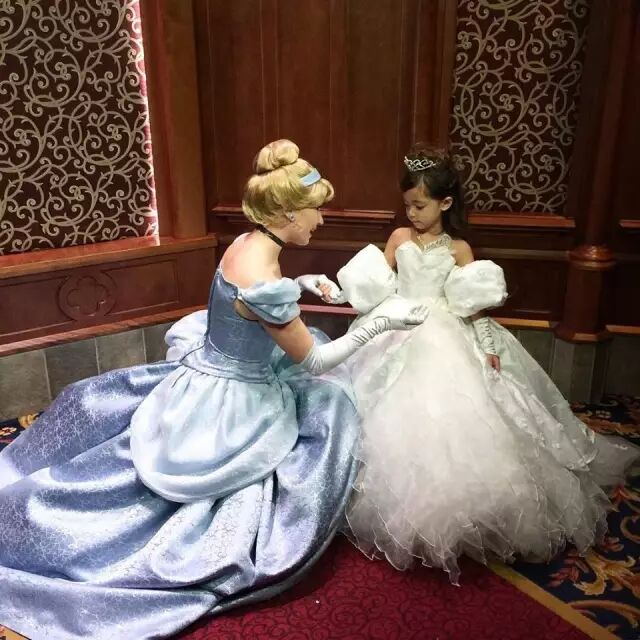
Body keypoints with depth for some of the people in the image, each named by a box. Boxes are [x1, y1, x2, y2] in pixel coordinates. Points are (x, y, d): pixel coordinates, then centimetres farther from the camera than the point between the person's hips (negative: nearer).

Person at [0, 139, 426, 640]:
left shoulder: (247, 244, -3)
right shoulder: (265, 279, -30)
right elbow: (311, 361, -20)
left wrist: (299, 285, 12)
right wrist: (383, 322, -17)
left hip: (205, 376, 9)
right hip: (227, 407, -9)